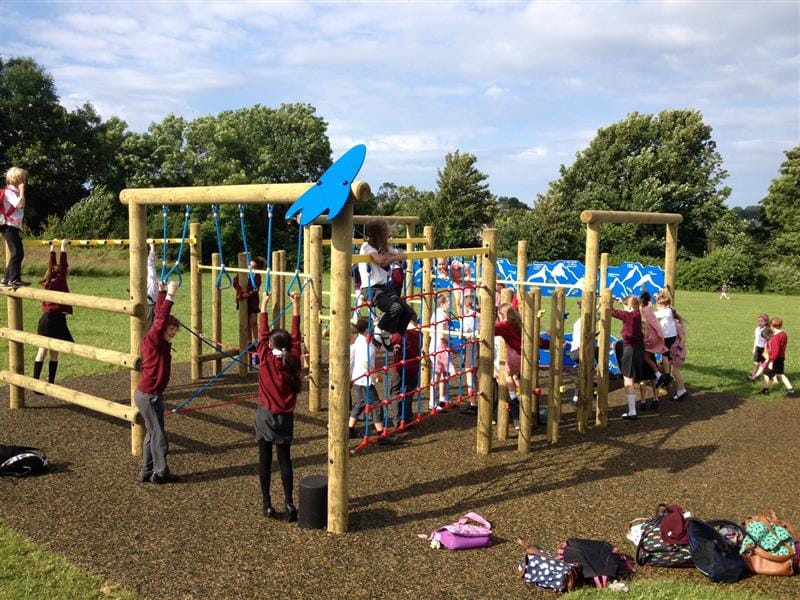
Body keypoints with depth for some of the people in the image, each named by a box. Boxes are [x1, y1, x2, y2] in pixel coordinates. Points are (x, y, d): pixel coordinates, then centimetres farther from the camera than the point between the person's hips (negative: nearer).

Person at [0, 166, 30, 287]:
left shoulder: (15, 192, 19)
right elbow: (20, 204, -25)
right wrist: (22, 190, -17)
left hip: (13, 227, 10)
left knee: (17, 253, 11)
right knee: (18, 253, -15)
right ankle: (14, 279, -16)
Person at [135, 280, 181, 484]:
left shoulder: (161, 344, 6)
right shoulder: (152, 340, -15)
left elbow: (160, 315, 11)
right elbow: (161, 319, -27)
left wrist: (163, 292, 14)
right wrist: (169, 295, -30)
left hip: (153, 395, 9)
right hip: (148, 396, -9)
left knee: (153, 434, 16)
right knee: (159, 435, 1)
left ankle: (147, 472, 25)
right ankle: (160, 473, 11)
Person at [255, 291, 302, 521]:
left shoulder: (266, 359, -10)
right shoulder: (293, 360, -6)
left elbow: (262, 333, -1)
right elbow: (296, 336, 2)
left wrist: (264, 305, 5)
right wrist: (296, 307, 5)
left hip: (266, 414, -2)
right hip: (286, 416, 2)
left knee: (265, 459, 7)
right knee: (284, 459, 7)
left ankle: (267, 504, 9)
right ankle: (289, 504, -1)